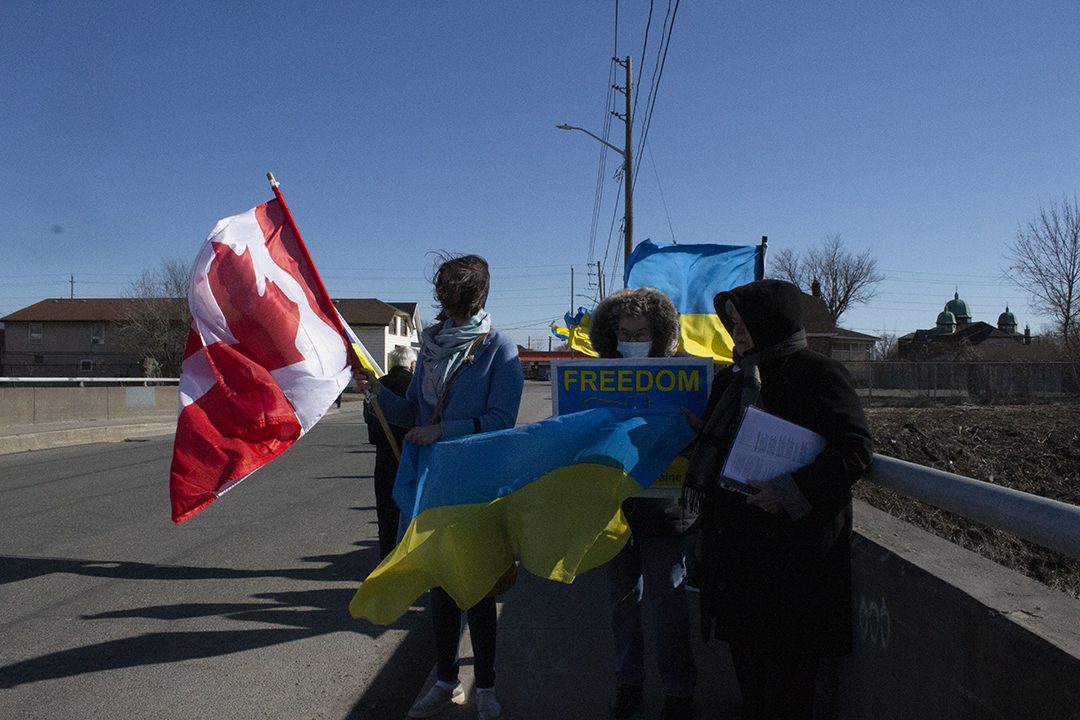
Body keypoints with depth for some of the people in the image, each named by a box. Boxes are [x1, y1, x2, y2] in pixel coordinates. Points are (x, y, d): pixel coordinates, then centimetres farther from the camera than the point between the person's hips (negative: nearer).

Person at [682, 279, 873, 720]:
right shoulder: (731, 380, 13)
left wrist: (793, 490, -24)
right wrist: (699, 432, 6)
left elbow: (856, 449, -17)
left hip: (793, 541, -7)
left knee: (788, 654, 3)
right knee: (745, 646, 15)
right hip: (735, 539, 7)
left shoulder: (817, 374, -10)